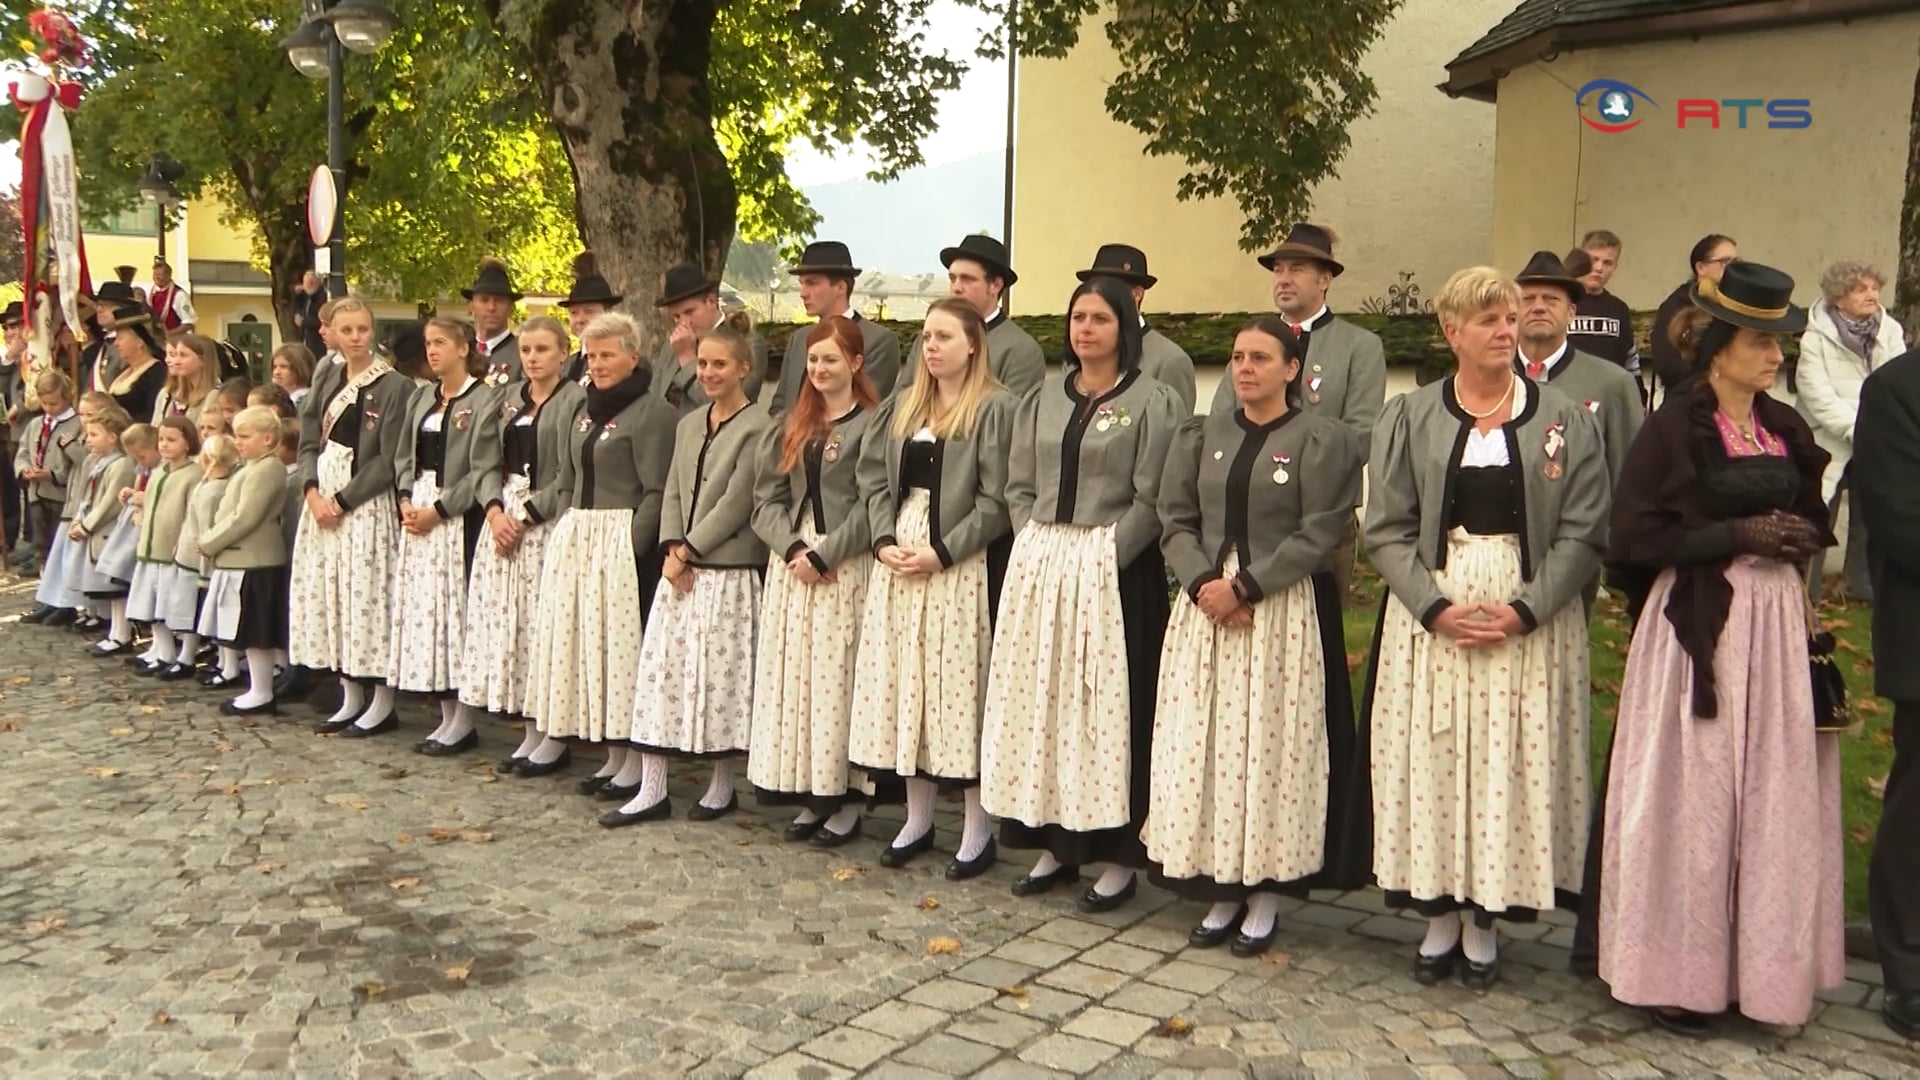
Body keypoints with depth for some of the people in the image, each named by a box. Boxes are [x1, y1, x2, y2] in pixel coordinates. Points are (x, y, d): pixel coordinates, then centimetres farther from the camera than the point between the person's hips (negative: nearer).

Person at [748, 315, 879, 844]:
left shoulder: (872, 424, -5)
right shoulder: (791, 425, 15)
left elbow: (871, 507, -12)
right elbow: (767, 498, 9)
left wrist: (822, 555, -14)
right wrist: (792, 548, -7)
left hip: (845, 568, -6)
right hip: (790, 563, 6)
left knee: (838, 678, -4)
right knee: (793, 677, 6)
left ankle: (847, 800, 5)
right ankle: (811, 793, 16)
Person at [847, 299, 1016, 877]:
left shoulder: (996, 408, -7)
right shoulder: (902, 406, 14)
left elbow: (995, 500, -12)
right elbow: (875, 479, 11)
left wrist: (941, 552, -16)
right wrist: (884, 541, -4)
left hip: (963, 565, -6)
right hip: (898, 559, 7)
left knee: (961, 689, -3)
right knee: (903, 684, 9)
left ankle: (977, 830, 7)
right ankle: (917, 818, 21)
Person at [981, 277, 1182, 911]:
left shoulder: (1151, 402, -3)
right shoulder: (1043, 399, 13)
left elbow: (1151, 499, -8)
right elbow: (1019, 486, 14)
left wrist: (1102, 557, -14)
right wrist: (1037, 548, 1)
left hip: (1114, 570, -5)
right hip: (1038, 566, 5)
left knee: (1108, 708, -1)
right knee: (1039, 702, 7)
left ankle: (1117, 857, 9)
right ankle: (1054, 844, 19)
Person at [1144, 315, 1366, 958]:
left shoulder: (1321, 441, -2)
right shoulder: (1201, 436, 11)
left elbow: (1318, 535, -9)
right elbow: (1176, 520, 6)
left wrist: (1245, 586, -15)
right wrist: (1203, 582, -11)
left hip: (1284, 611, -4)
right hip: (1206, 605, 4)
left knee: (1271, 746, -1)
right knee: (1204, 746, 4)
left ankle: (1266, 892, 11)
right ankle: (1221, 891, 16)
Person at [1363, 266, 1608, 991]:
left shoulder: (1565, 420, 2)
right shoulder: (1408, 417, 4)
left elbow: (1582, 532, -2)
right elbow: (1387, 529, -1)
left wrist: (1523, 610, -14)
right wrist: (1436, 606, -13)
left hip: (1530, 621, 0)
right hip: (1428, 616, 1)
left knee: (1511, 765, 2)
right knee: (1431, 760, 3)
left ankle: (1484, 920, 15)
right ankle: (1440, 914, 17)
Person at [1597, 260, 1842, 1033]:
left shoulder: (1785, 430, 12)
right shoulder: (1674, 428, -7)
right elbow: (1639, 538, -11)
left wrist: (1799, 540, 3)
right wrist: (1738, 536, -16)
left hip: (1776, 624, 6)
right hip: (1699, 627, -6)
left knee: (1773, 796, 8)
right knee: (1692, 795, 0)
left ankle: (1758, 963, 21)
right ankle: (1679, 970, 13)